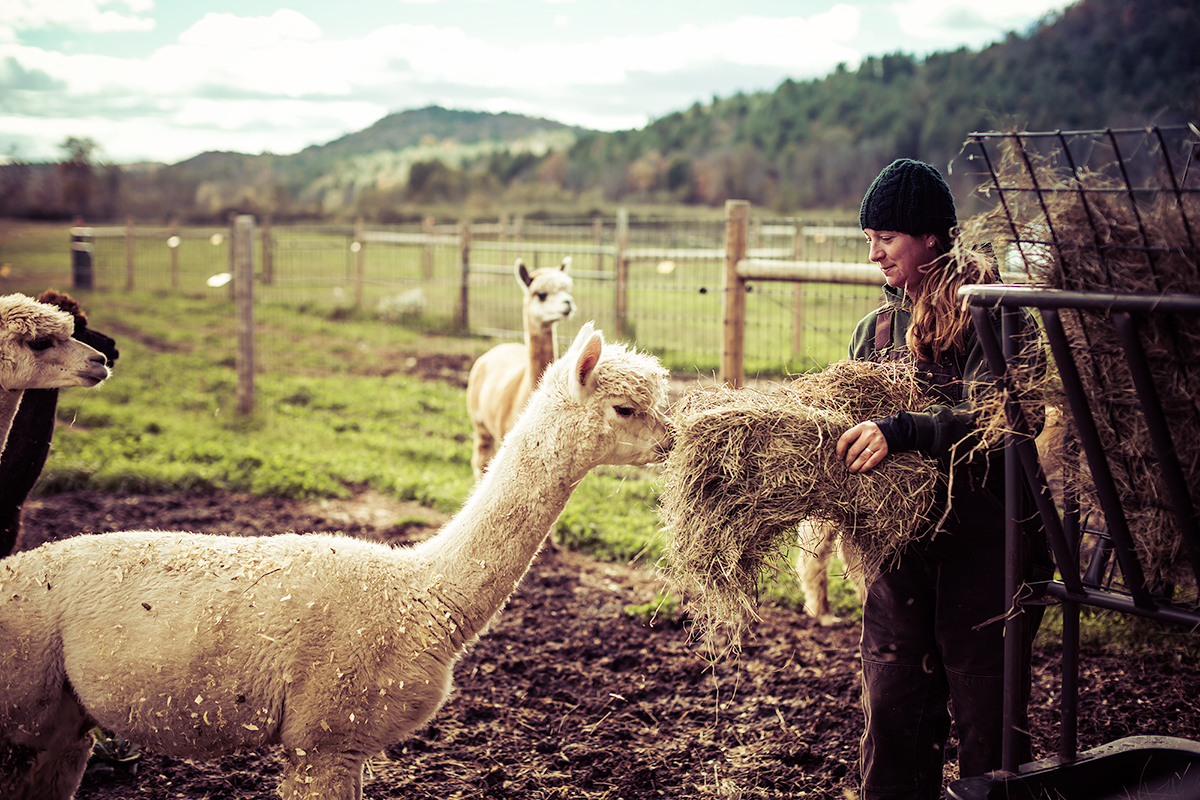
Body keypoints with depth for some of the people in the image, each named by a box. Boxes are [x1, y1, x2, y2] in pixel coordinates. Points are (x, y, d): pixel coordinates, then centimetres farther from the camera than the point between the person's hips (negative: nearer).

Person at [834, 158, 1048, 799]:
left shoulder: (988, 315, -8)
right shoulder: (875, 328, 12)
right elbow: (843, 412, 18)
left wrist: (903, 431, -33)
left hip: (983, 535, -5)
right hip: (901, 535, 6)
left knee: (983, 704, 3)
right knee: (893, 704, 8)